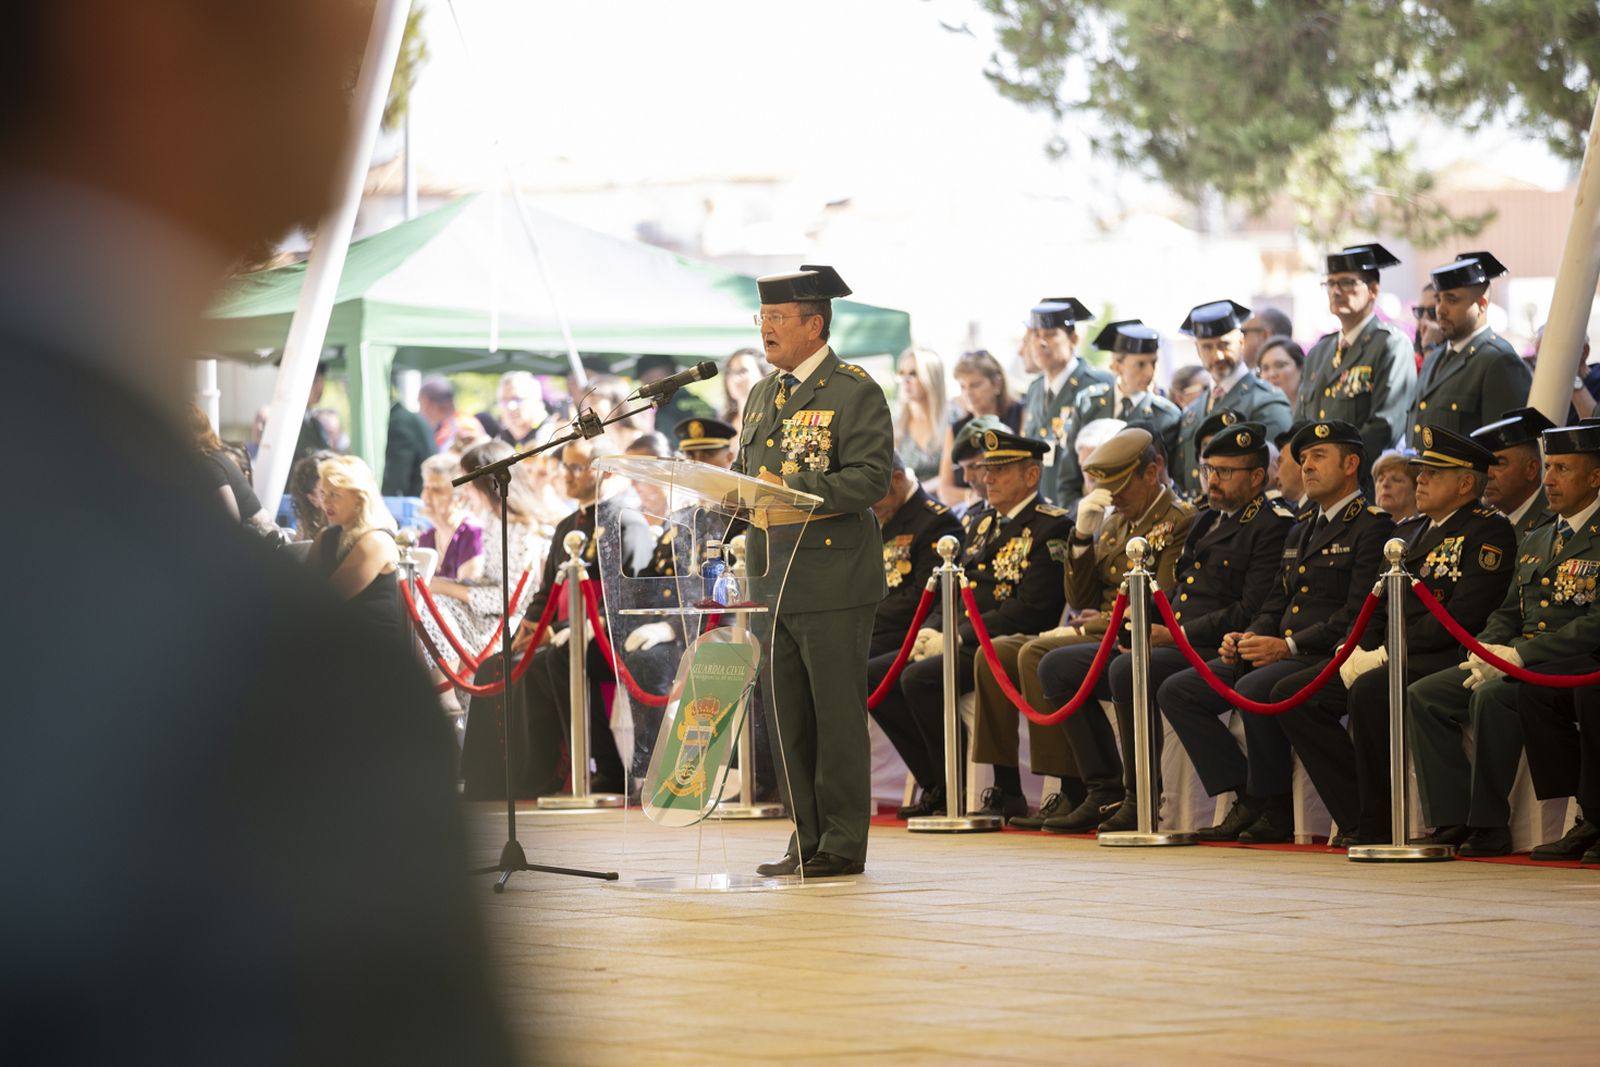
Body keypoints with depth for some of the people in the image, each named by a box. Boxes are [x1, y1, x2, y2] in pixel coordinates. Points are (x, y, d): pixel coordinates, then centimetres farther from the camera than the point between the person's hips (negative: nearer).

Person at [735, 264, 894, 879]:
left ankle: (842, 844, 1)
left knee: (837, 714, -4)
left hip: (832, 579, -8)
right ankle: (806, 840, 15)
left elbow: (870, 479, -15)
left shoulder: (855, 392, -6)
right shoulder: (762, 395, 18)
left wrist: (793, 491, -22)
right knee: (787, 717, 9)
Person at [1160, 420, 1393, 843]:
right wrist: (1245, 639, 2)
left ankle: (1275, 808, -19)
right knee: (1176, 691, -4)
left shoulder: (1372, 528, -5)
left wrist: (1287, 647, -20)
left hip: (1329, 659, -9)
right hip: (1276, 653, 9)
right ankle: (1245, 799, -9)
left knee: (1254, 689, -36)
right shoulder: (1301, 531, 24)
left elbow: (1358, 616, -15)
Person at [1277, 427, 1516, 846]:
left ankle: (1379, 826, -22)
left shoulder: (1489, 531, -6)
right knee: (1292, 694, -5)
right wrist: (1356, 652, -1)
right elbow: (1377, 606, 21)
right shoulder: (1408, 530, 22)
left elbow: (1461, 617, -17)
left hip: (1445, 657, -9)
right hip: (1390, 657, 9)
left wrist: (1385, 653, -17)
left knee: (1370, 692, -36)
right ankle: (1358, 818, -9)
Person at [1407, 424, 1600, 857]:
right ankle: (1452, 820, -13)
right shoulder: (1535, 541, 22)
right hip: (1514, 660, 9)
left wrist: (1519, 653, -21)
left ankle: (1489, 826, -24)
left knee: (1492, 697, -34)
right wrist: (1484, 653, -2)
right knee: (1423, 696, -9)